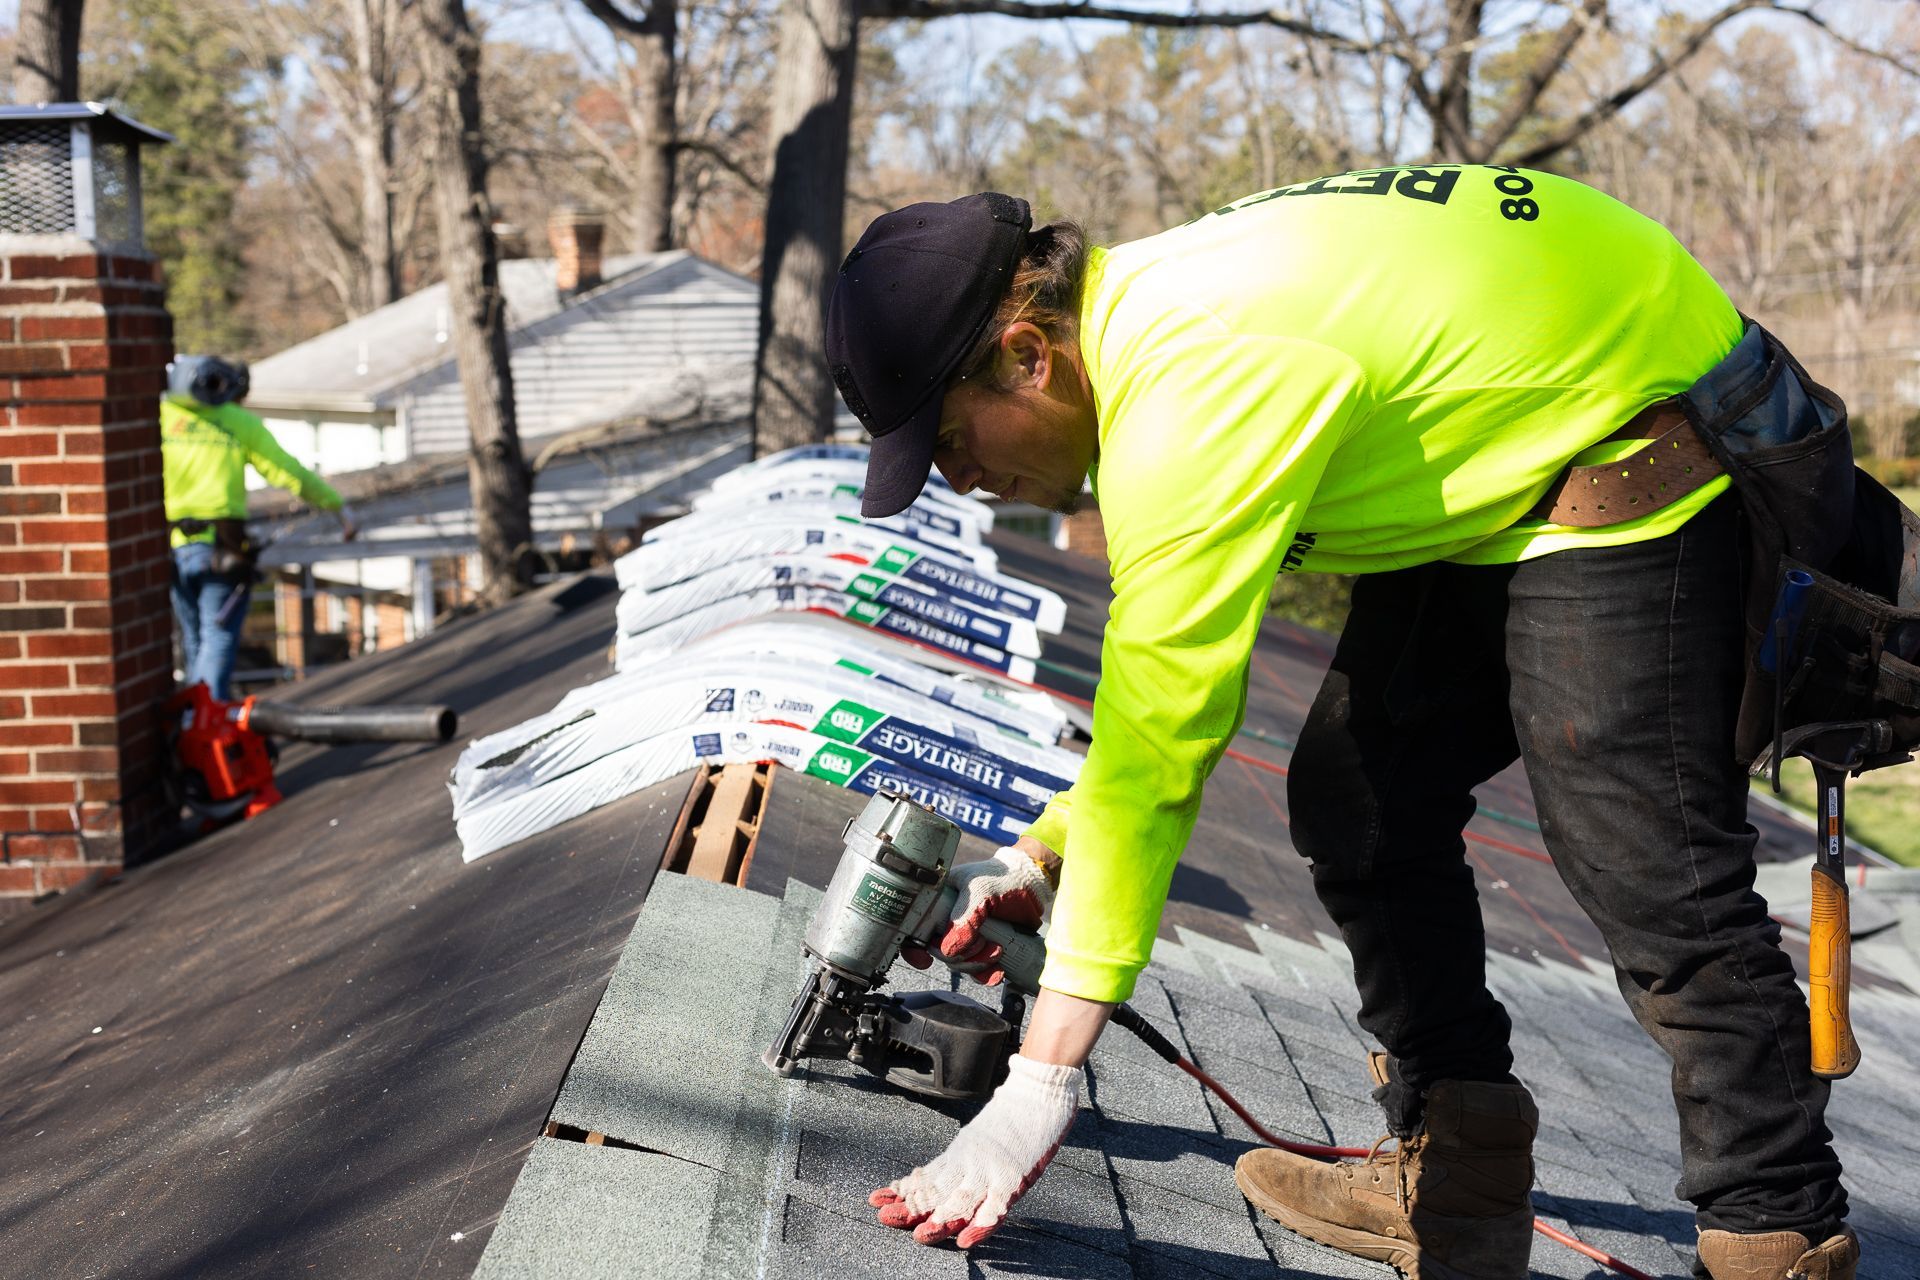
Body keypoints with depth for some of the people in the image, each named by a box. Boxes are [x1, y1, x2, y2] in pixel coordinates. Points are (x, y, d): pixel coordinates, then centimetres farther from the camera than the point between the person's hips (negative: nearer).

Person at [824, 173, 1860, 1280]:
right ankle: (1454, 1182, 14)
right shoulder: (1141, 310, 1)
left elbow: (1154, 755, -31)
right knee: (1354, 803, 7)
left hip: (1634, 457, -10)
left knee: (1657, 881, -14)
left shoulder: (1188, 396, -31)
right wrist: (1048, 852, 5)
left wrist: (1042, 1079, -27)